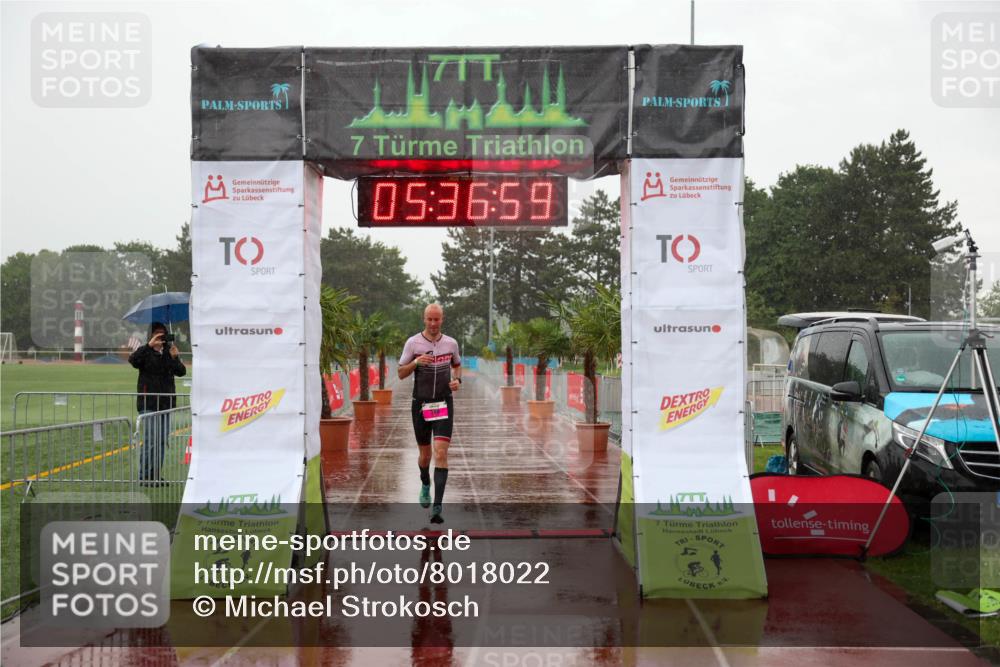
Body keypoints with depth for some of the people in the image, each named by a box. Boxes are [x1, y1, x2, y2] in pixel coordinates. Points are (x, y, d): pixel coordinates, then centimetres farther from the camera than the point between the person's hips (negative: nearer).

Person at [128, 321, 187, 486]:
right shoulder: (145, 352, -1)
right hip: (148, 403, -5)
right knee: (151, 439, -11)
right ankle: (144, 476, -4)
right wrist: (149, 345, -29)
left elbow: (181, 372, 2)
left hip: (166, 402, 5)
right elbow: (132, 360, -22)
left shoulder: (169, 352, 10)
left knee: (162, 440, 7)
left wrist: (174, 358, -16)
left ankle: (155, 475, 14)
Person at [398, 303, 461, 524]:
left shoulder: (451, 343, 3)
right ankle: (425, 485, 46)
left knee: (441, 453, -14)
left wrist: (457, 380, 0)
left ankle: (437, 508, -17)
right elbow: (401, 374, 0)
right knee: (424, 454, 12)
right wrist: (416, 362, -19)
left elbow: (457, 365, 21)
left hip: (444, 404, 0)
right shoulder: (413, 342, -3)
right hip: (420, 404, 0)